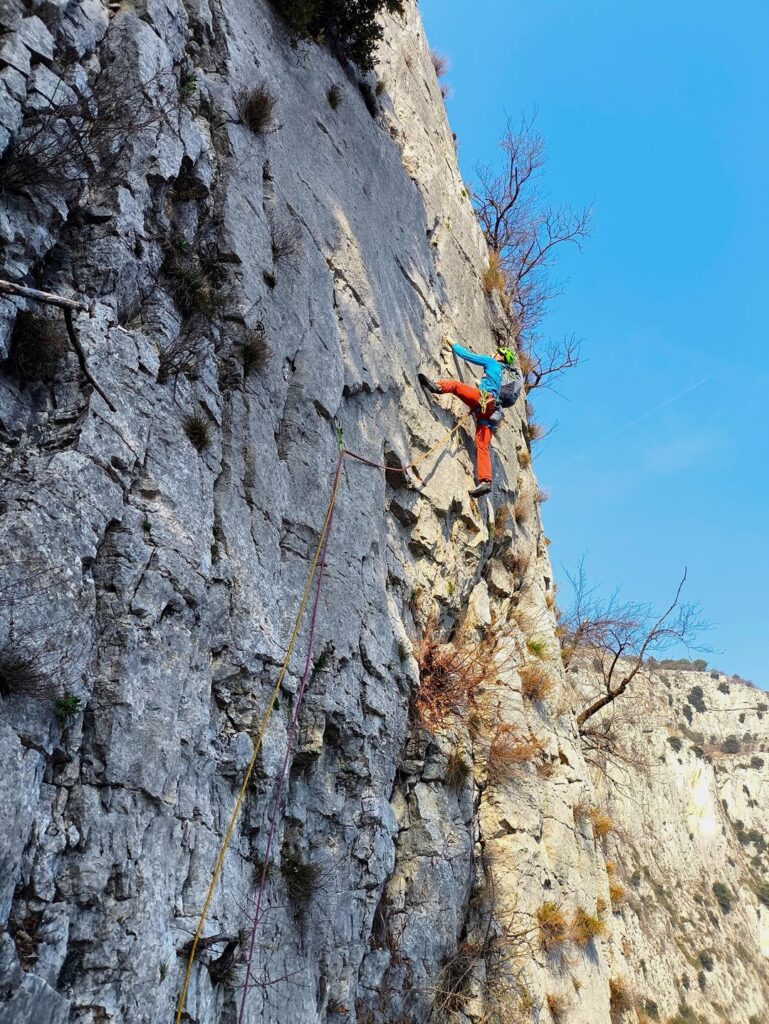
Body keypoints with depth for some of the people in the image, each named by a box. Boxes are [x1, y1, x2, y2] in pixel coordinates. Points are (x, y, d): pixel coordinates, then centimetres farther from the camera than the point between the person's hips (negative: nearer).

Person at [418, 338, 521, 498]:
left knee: (455, 385, -15)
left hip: (485, 399, -7)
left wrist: (452, 343, 29)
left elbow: (467, 355, 18)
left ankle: (437, 386, -49)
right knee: (482, 446, -4)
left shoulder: (493, 364, 17)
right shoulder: (502, 377, 37)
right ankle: (485, 481, -16)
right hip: (490, 412, 7)